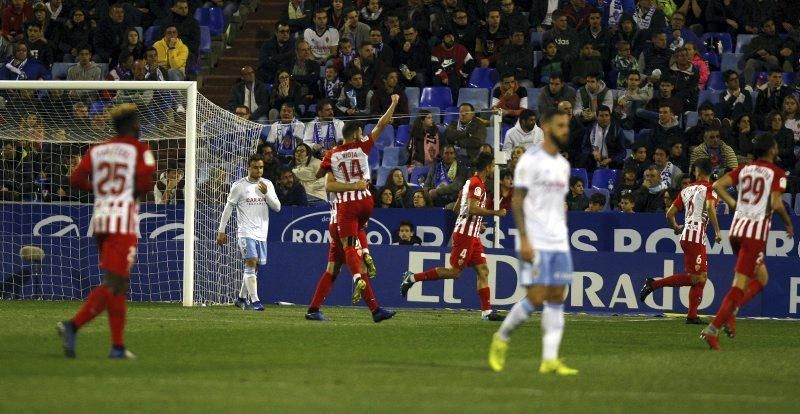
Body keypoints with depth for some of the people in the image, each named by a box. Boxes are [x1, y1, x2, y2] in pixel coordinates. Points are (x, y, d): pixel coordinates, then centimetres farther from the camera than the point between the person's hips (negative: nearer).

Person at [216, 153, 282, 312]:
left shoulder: (267, 184, 8)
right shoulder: (239, 185, -3)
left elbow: (277, 207, 4)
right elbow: (228, 208, 2)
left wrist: (266, 193, -12)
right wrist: (221, 231, 1)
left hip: (261, 233, 5)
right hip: (246, 232, -5)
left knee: (253, 267, 9)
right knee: (251, 263, -17)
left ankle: (241, 298, 24)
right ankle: (255, 301, -21)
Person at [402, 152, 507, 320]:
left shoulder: (472, 182, 18)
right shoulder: (477, 184, -12)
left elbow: (457, 208, 24)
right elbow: (472, 208, -24)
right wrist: (495, 213, -17)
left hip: (472, 236, 10)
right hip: (465, 235, -10)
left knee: (483, 271, 3)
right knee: (454, 271, -8)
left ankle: (486, 311, -1)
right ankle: (413, 277, -1)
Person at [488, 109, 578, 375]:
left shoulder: (563, 165, 15)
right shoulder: (530, 160, -7)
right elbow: (517, 202, -10)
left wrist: (564, 239, 17)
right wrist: (524, 239, -17)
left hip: (559, 244, 7)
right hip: (535, 244, -7)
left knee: (557, 298, 0)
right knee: (536, 298, -11)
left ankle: (550, 359, -1)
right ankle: (502, 338, 11)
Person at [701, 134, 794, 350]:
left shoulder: (745, 169, 12)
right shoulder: (777, 173, -4)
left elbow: (718, 185, 2)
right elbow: (776, 204, -15)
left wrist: (733, 204, 11)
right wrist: (789, 223, 2)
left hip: (737, 229, 7)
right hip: (757, 232, -7)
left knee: (761, 277, 22)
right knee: (740, 285, -6)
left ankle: (730, 311, 3)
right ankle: (714, 328, -15)